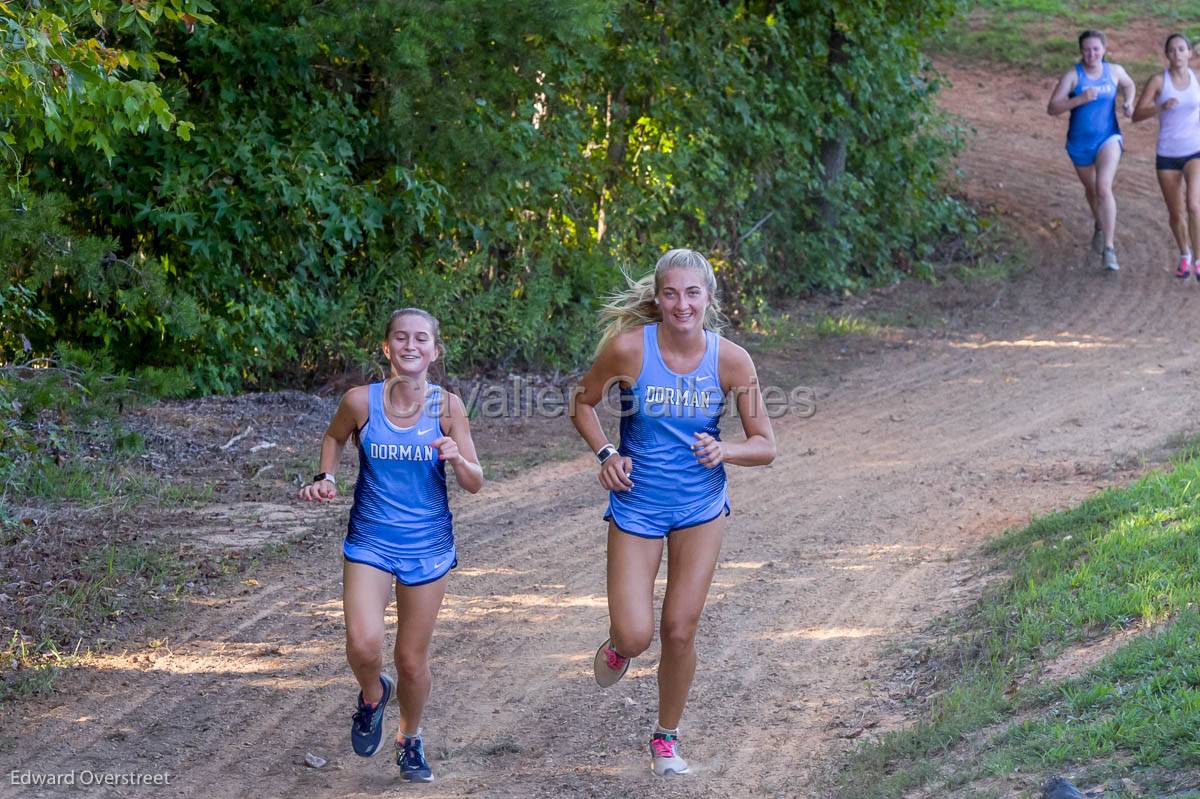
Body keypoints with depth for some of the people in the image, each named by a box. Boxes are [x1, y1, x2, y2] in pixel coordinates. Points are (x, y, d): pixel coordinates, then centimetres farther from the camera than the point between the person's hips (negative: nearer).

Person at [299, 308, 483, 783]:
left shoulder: (447, 406, -9)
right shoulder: (361, 401, -9)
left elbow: (475, 484, -4)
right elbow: (335, 437, 14)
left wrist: (457, 459, -25)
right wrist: (326, 479, -3)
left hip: (427, 548, 0)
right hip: (370, 543, 0)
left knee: (412, 661, 8)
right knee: (363, 645, -20)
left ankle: (410, 740, 37)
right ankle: (373, 694, 16)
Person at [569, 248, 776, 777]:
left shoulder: (730, 360, -13)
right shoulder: (627, 347, -17)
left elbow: (765, 446, -5)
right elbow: (582, 403, 1)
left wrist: (725, 451, -25)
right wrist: (605, 452, -14)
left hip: (701, 508, 1)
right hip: (636, 505, -1)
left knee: (680, 631, 4)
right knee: (635, 637, -7)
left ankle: (666, 736, 27)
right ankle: (619, 645, 32)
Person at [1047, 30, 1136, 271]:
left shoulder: (1114, 71, -4)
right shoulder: (1073, 75, -13)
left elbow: (1129, 84, 21)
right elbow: (1052, 108, -19)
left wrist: (1128, 103, 2)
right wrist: (1079, 99, -31)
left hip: (1108, 138, -1)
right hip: (1080, 143, 1)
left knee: (1104, 188, -22)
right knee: (1091, 189, 22)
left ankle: (1109, 249, -22)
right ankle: (1099, 226, 55)